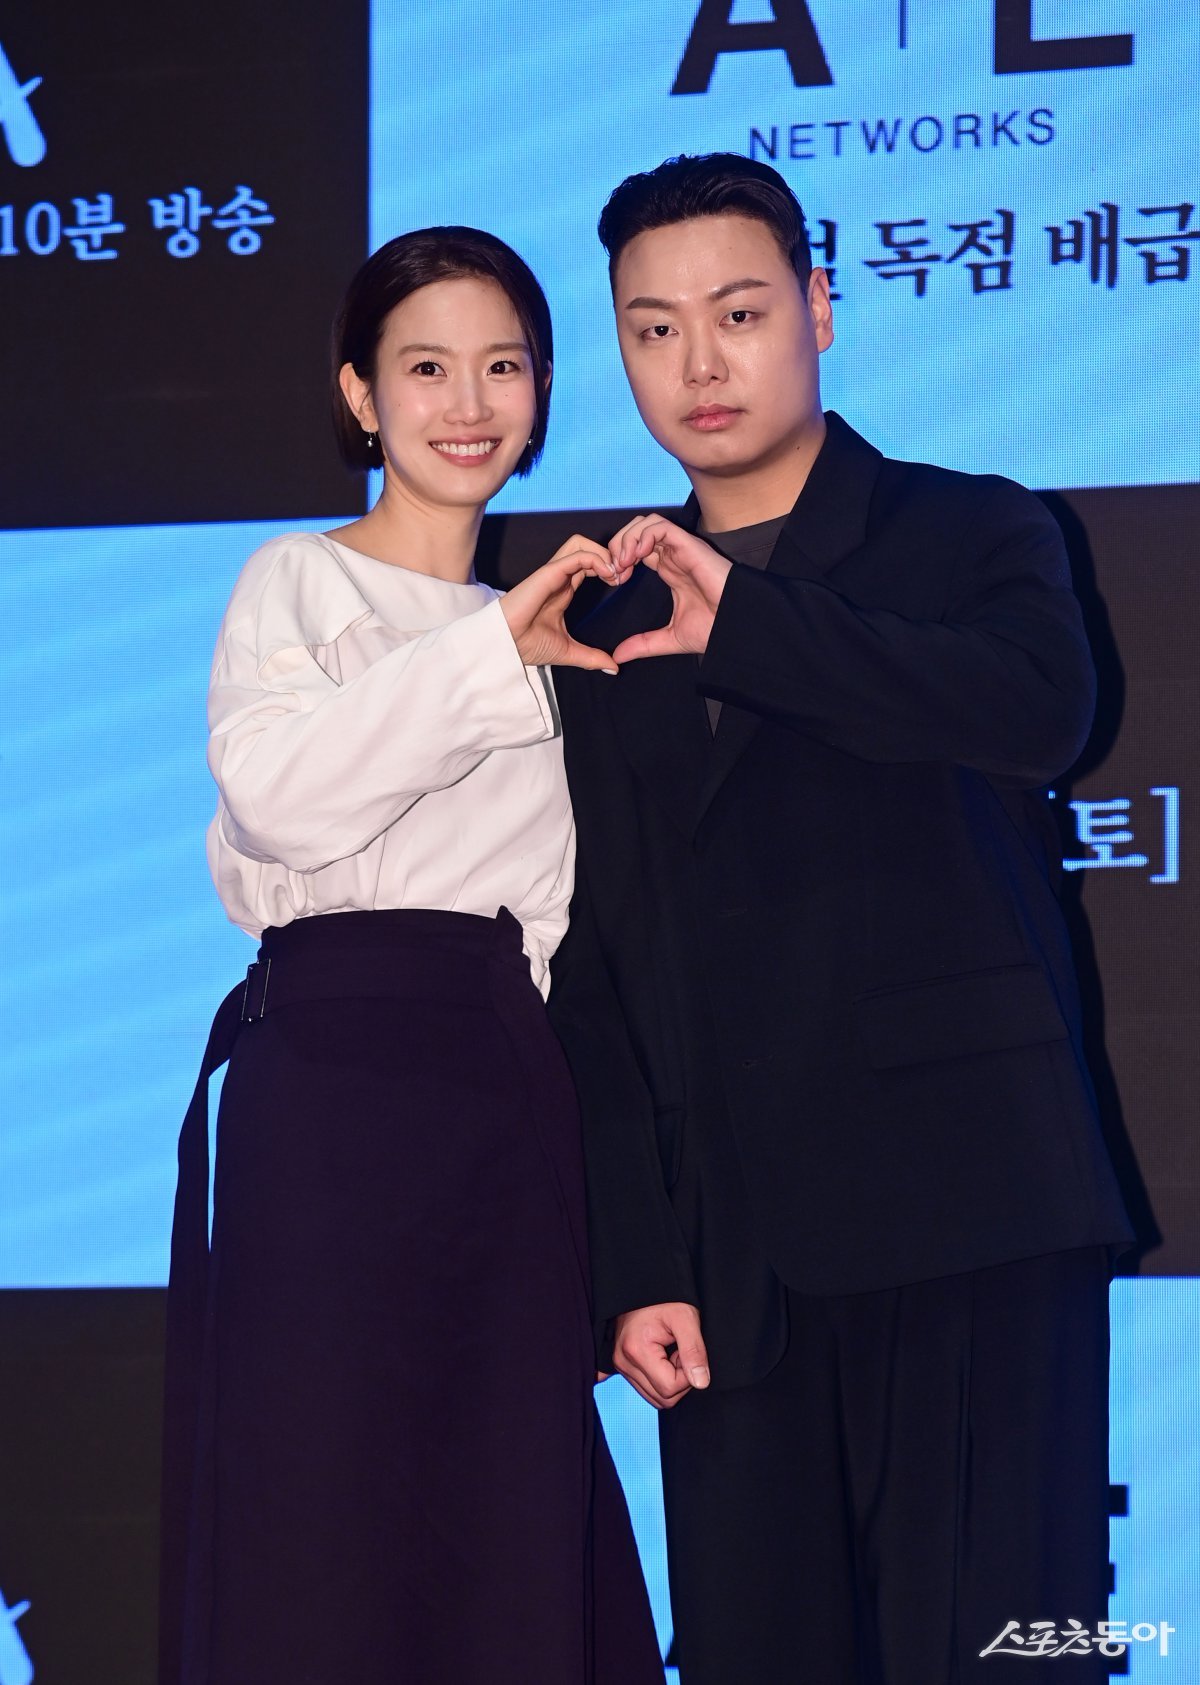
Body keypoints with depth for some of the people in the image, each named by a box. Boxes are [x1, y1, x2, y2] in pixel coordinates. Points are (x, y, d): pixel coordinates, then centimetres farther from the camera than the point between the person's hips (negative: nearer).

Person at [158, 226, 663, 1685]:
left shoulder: (550, 629, 24)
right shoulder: (298, 584, 6)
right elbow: (274, 793, -15)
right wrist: (491, 655, -16)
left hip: (516, 1092, 5)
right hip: (338, 1061, -5)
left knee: (512, 1522, 1)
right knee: (330, 1511, -8)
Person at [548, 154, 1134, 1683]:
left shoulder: (970, 535, 7)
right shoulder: (618, 633, 18)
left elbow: (1040, 709, -18)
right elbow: (600, 973, 14)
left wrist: (741, 622, -15)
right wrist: (637, 1267, 4)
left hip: (966, 1216, -4)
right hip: (734, 1256, 4)